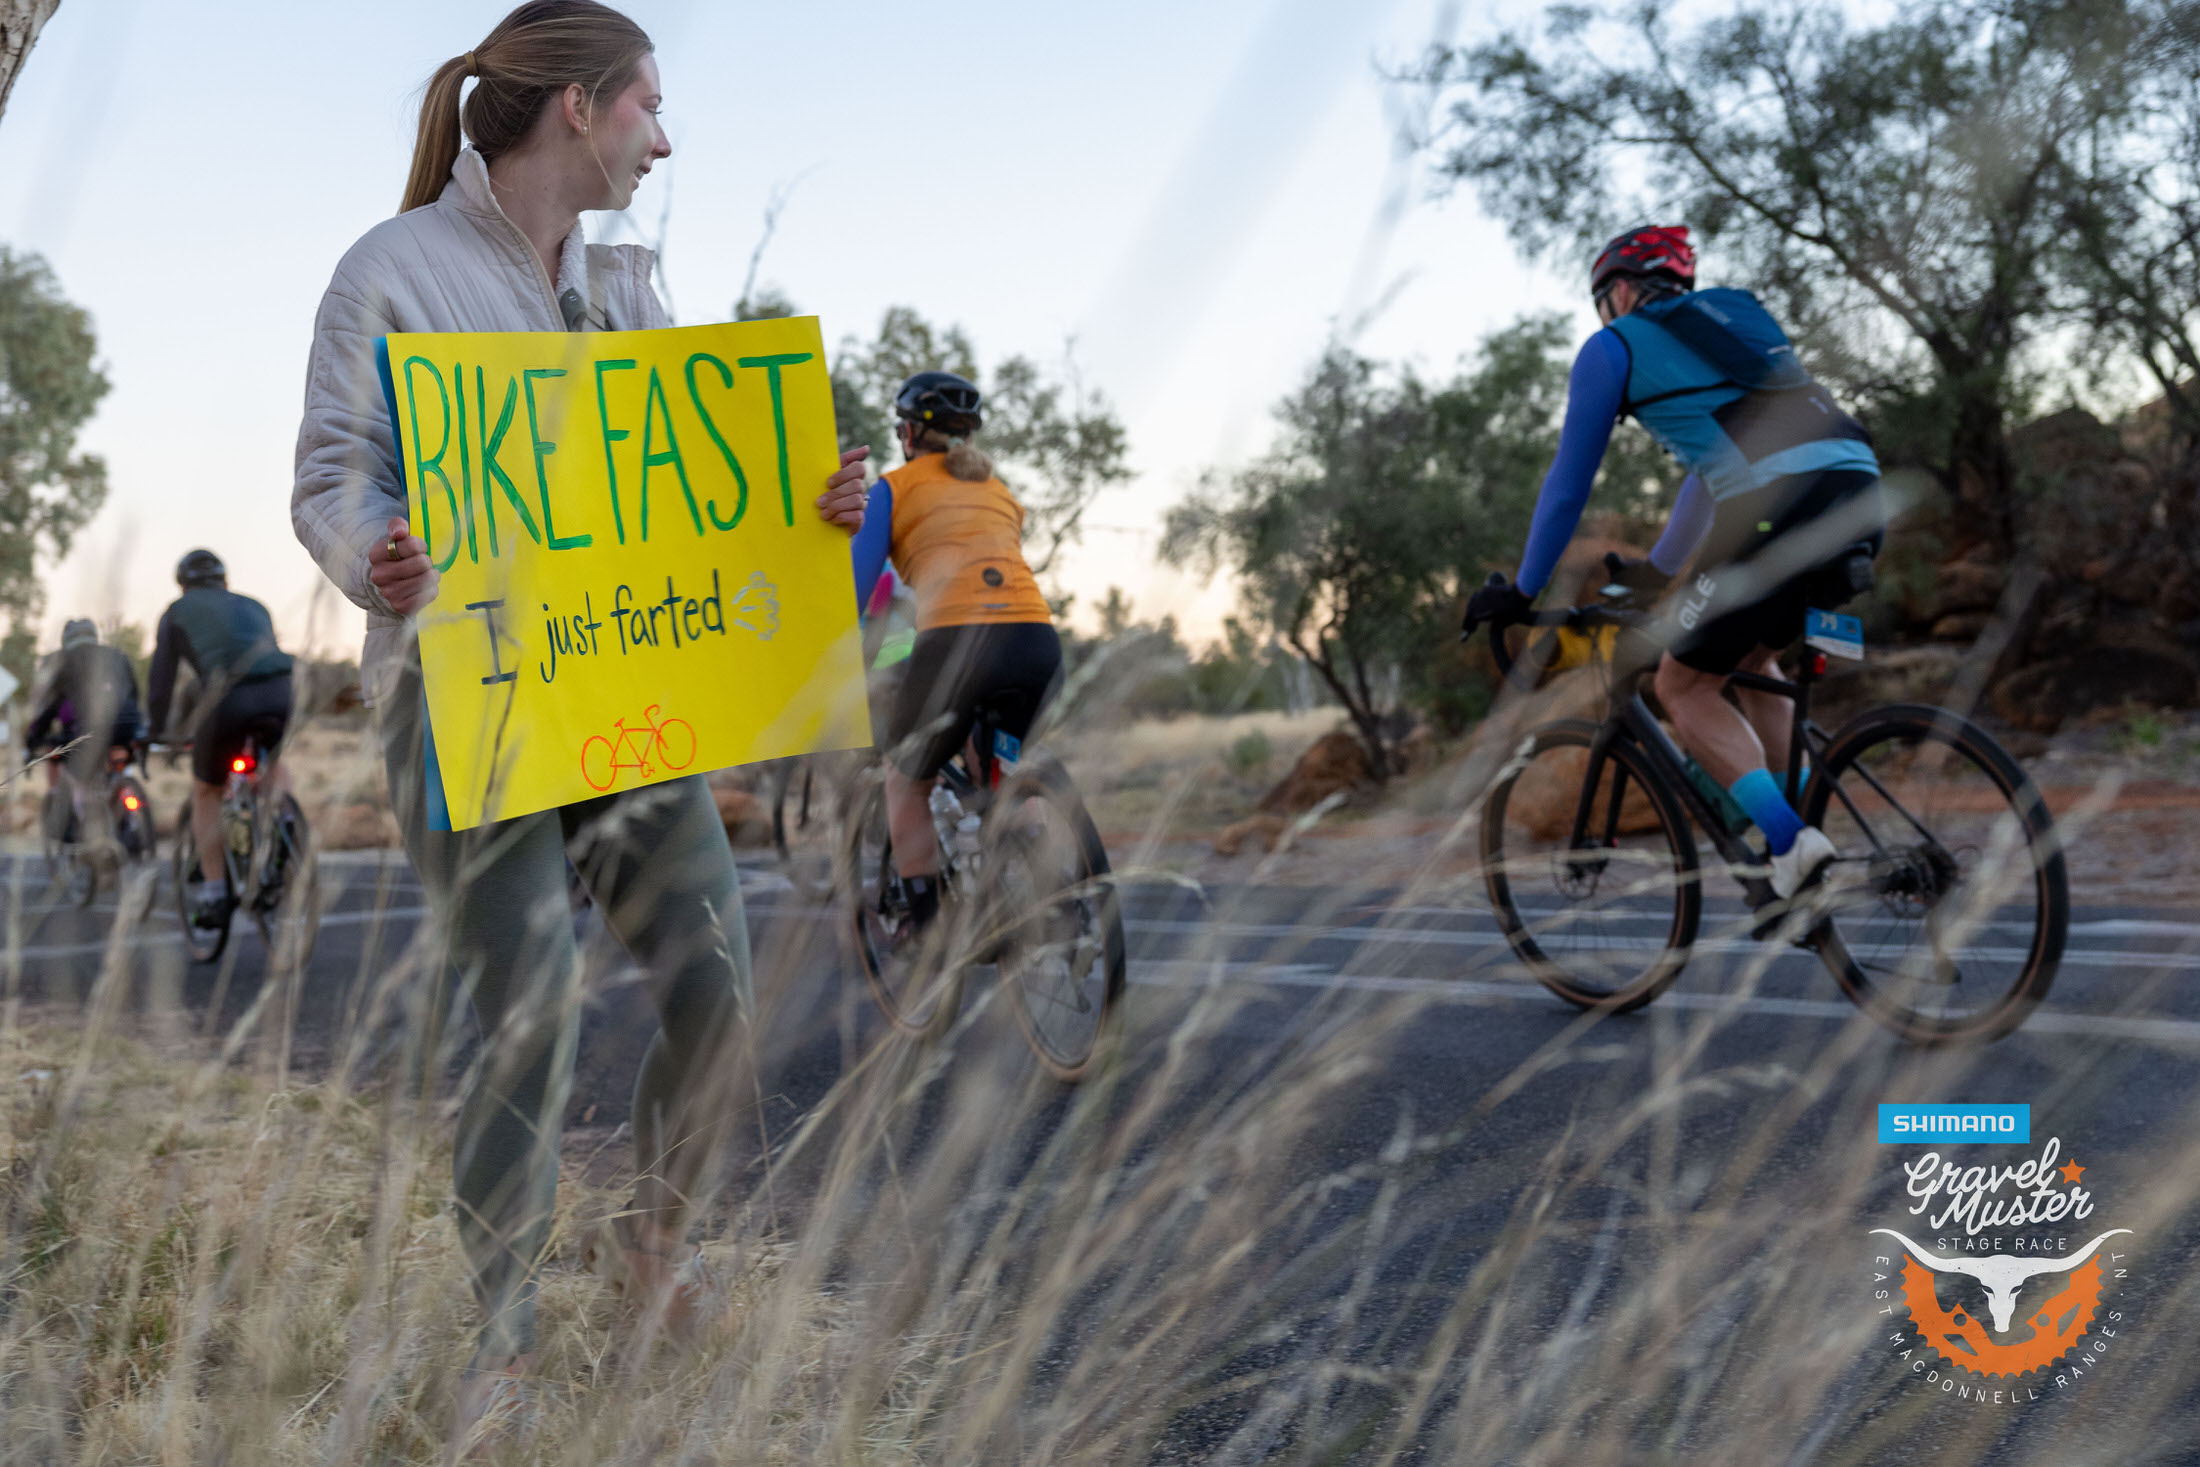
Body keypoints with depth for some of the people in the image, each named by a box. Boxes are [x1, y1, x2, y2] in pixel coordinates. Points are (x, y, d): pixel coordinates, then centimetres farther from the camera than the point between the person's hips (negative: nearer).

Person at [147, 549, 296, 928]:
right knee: (271, 765, 35)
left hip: (227, 699, -3)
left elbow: (160, 678, 21)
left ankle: (213, 892, 17)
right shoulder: (253, 606, 34)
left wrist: (155, 733, 32)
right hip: (281, 692, 3)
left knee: (205, 793, 20)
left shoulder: (178, 612, 24)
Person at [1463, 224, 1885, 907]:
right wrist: (1658, 569, 51)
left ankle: (1790, 841, -6)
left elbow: (1568, 483, 16)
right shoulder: (1733, 313, 33)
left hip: (1779, 507, -7)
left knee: (1684, 686, 10)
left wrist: (1520, 591, 28)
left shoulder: (1612, 347, 14)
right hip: (1861, 490, 7)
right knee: (1753, 658, 29)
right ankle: (1800, 823, 21)